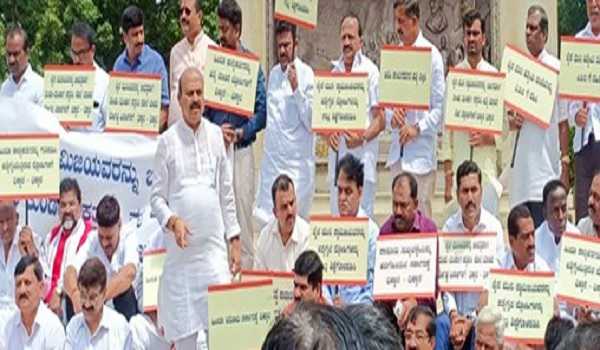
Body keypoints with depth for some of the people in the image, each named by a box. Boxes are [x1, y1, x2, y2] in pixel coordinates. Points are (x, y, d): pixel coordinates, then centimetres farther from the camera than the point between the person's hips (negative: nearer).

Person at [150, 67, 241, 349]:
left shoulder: (215, 135, 9)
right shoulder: (167, 141, 1)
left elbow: (227, 193, 13)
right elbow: (157, 197, 3)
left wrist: (234, 240, 9)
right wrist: (172, 221, -16)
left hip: (215, 247, 2)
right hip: (181, 249, -2)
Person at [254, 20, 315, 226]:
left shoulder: (306, 74, -7)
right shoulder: (273, 74, 13)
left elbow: (312, 121, -12)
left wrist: (296, 89, -19)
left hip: (297, 162, -6)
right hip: (271, 160, 6)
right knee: (266, 218, 3)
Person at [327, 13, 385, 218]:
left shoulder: (370, 72, -2)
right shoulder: (334, 72, 14)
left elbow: (380, 120, -4)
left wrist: (363, 137, -21)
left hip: (363, 157, -5)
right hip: (337, 158, 5)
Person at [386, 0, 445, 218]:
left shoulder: (431, 55, -4)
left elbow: (440, 107, -5)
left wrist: (418, 128, -15)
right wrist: (391, 116, -6)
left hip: (421, 152, -5)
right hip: (398, 151, 5)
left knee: (421, 215, -5)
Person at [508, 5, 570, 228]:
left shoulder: (556, 69, -4)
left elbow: (563, 122, -3)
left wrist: (565, 161, -6)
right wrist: (512, 121, -5)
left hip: (546, 168, -5)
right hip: (522, 168, 6)